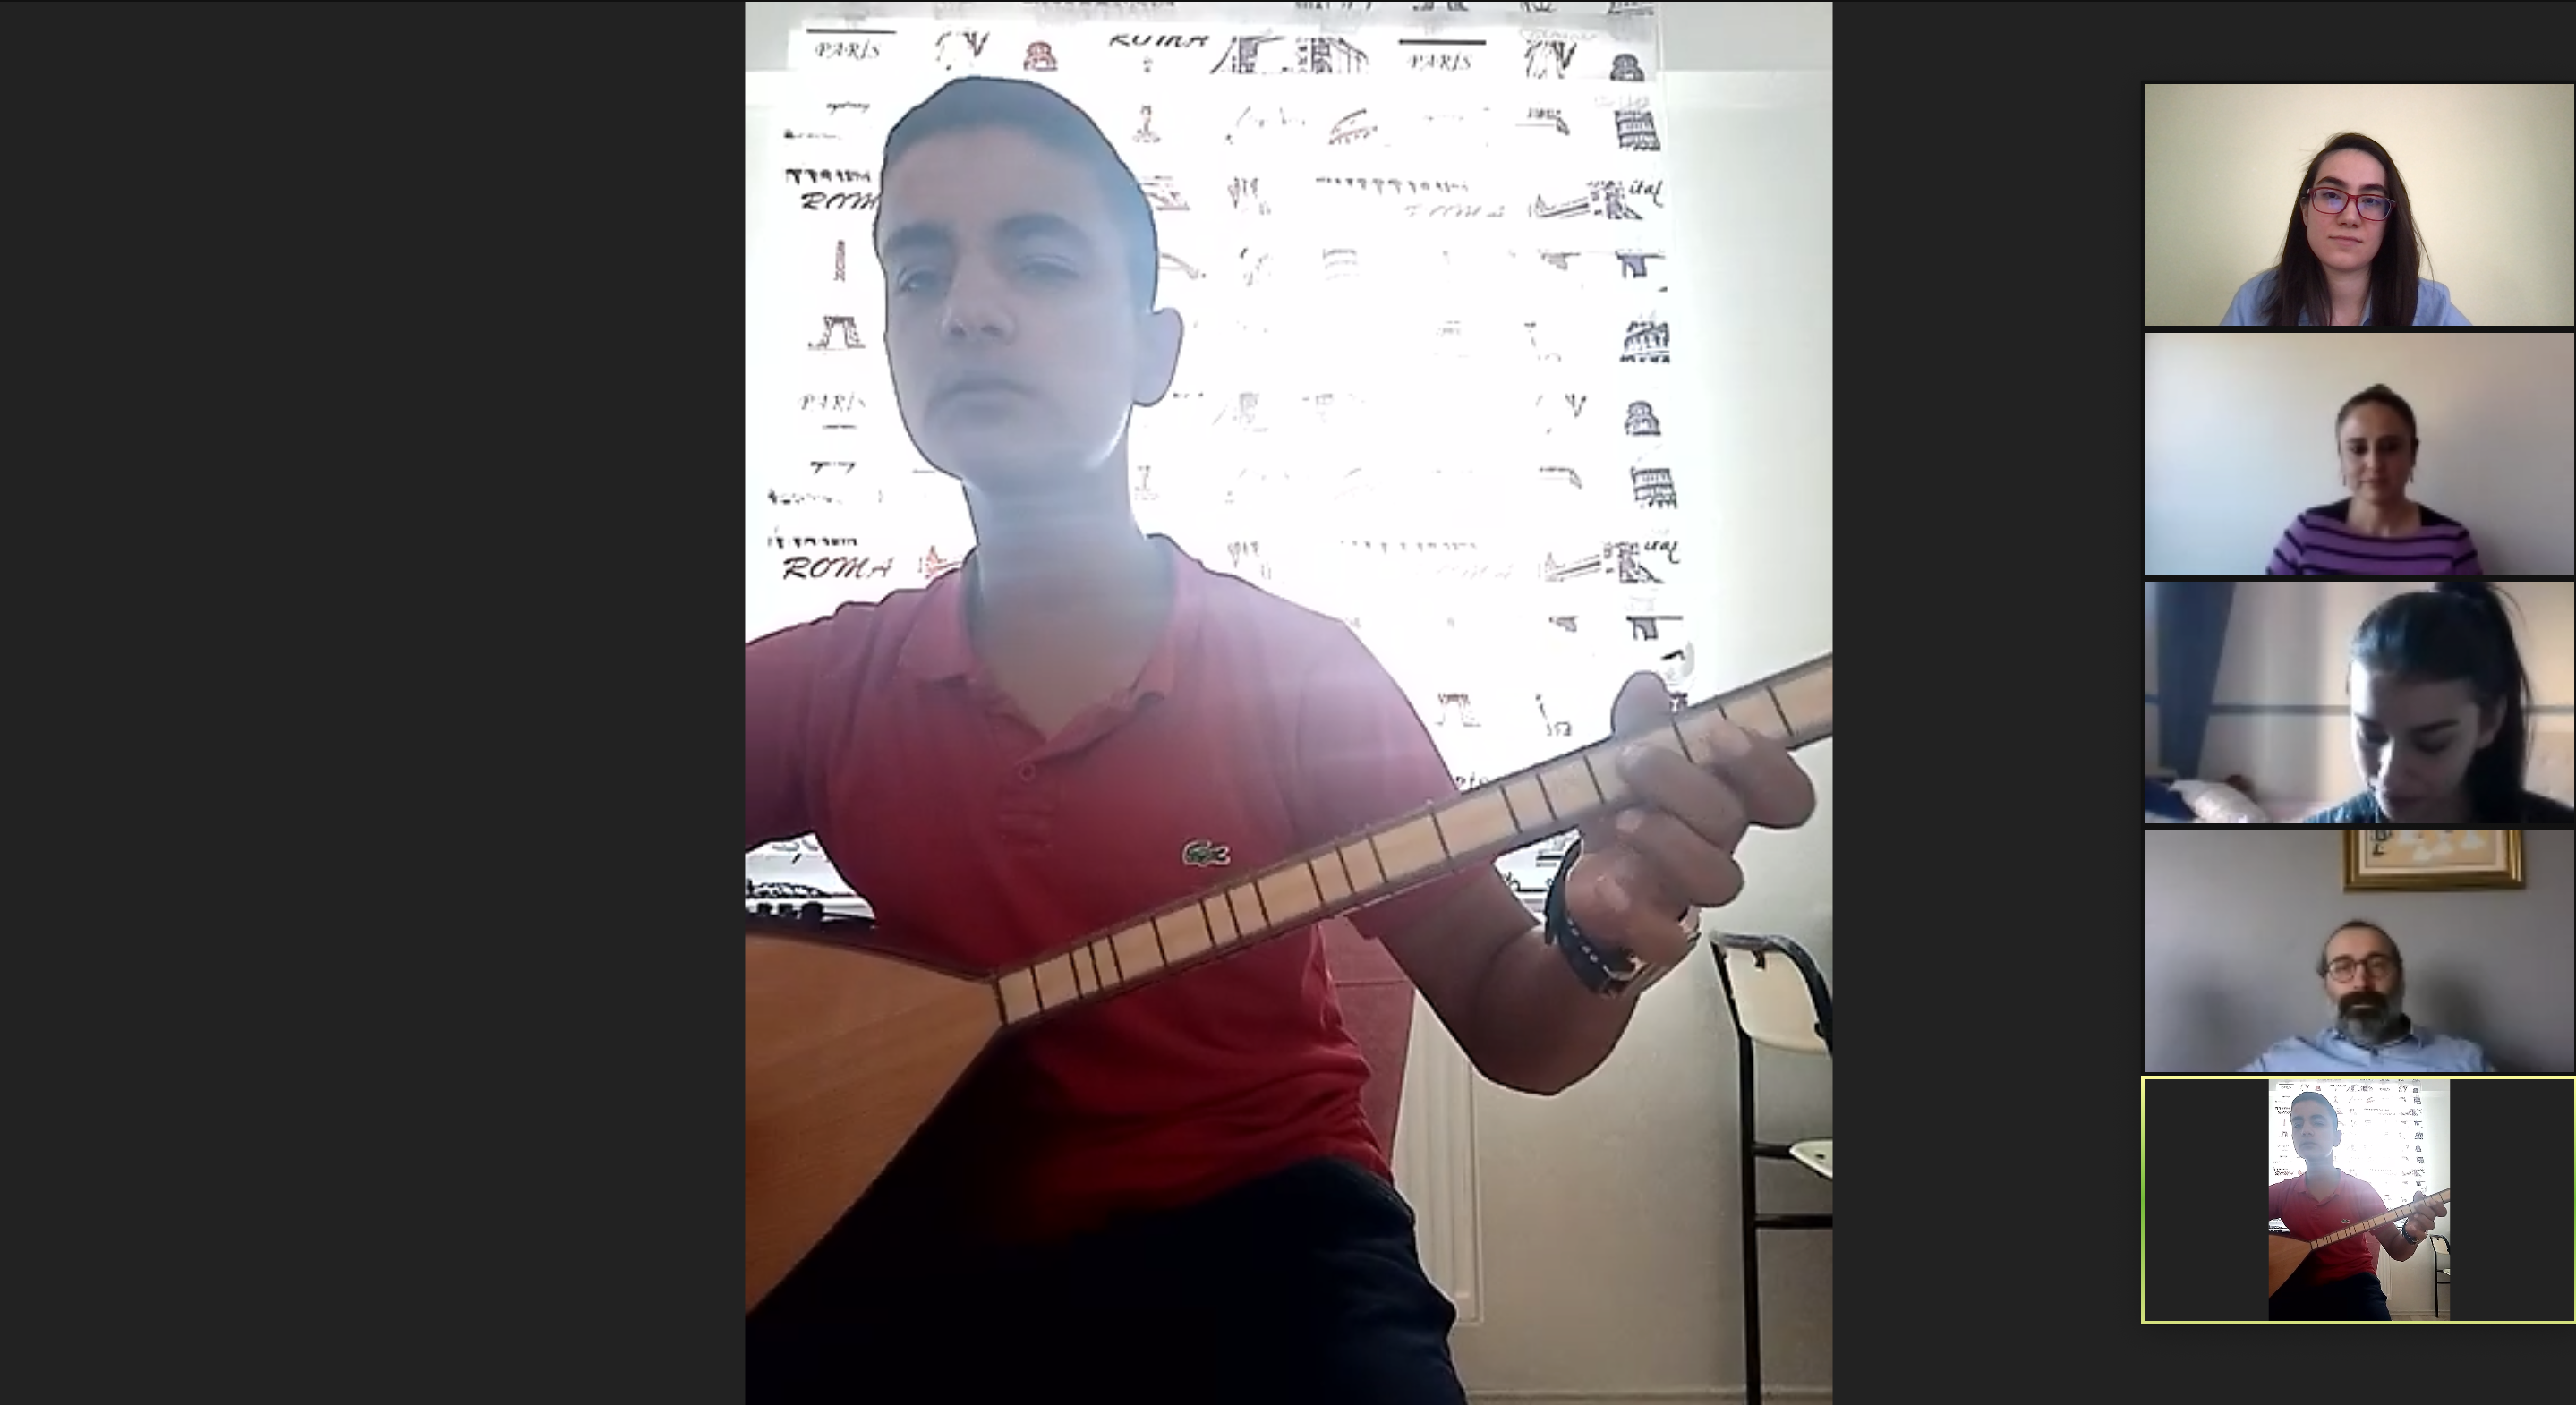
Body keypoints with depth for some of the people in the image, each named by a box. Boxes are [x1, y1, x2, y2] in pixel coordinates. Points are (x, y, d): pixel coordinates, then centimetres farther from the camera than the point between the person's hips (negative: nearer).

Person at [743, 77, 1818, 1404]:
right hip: (945, 1234, 2)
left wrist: (1602, 933, -27)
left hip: (1256, 1223, -1)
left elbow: (1510, 1029, -5)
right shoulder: (812, 686, -3)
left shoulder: (1303, 672, -8)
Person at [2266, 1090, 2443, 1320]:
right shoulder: (2281, 1193, 0)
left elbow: (2396, 1250, 0)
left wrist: (2411, 1234, -22)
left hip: (2354, 1286, -1)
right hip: (2301, 1288, 1)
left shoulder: (2360, 1190, -3)